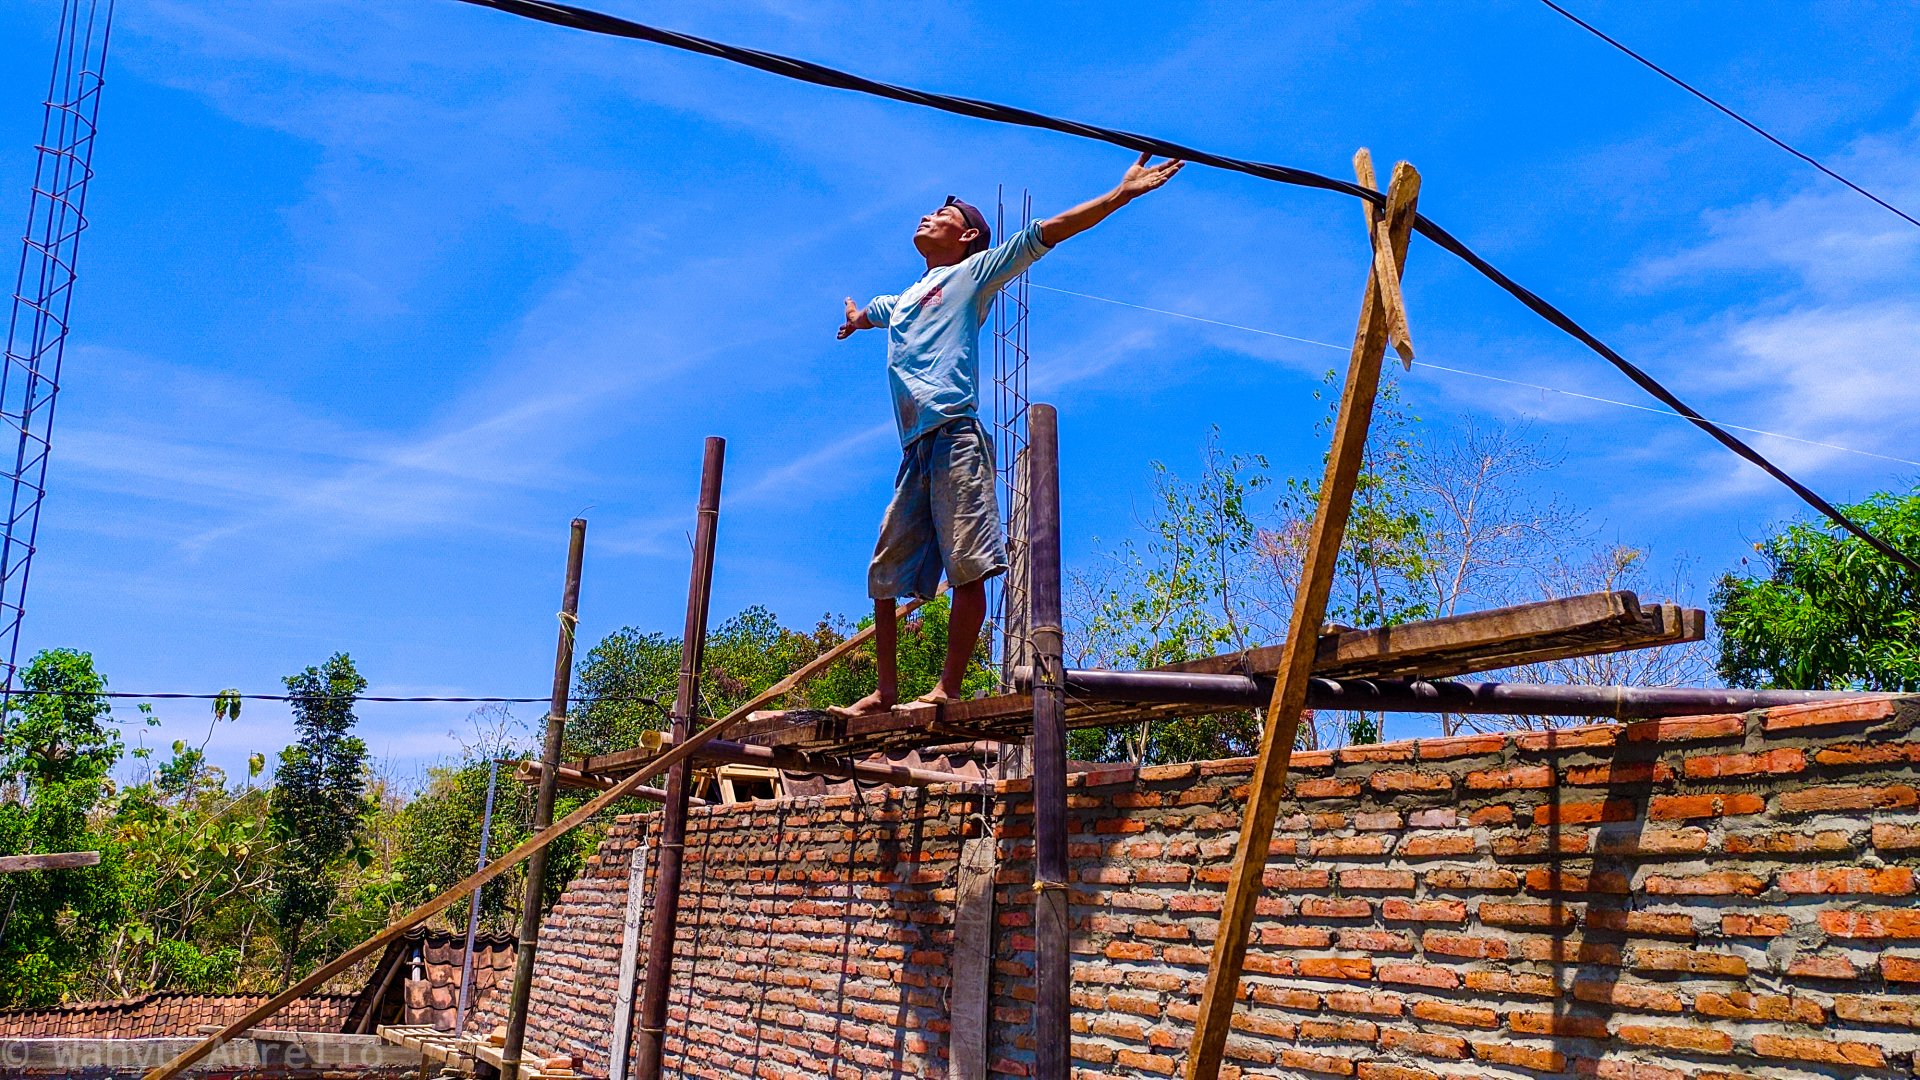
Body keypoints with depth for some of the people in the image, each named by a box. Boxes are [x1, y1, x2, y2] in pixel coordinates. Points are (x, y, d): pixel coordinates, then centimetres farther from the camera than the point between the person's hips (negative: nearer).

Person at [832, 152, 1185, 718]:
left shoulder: (973, 273, 12)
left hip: (955, 440, -7)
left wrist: (1120, 194, -4)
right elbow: (866, 312, 57)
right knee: (884, 576, 6)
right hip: (915, 451, 7)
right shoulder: (897, 303, 31)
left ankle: (948, 690, -13)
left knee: (967, 569, -13)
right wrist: (856, 320, 79)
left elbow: (1046, 232, 3)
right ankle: (886, 691, 14)